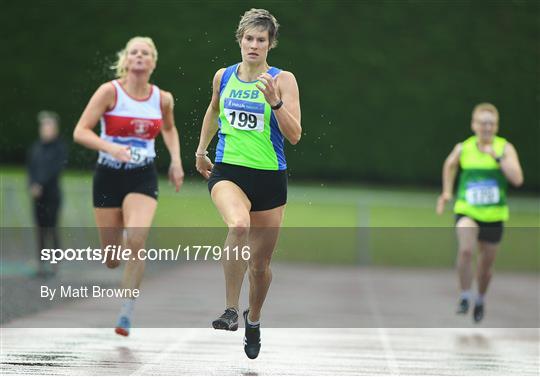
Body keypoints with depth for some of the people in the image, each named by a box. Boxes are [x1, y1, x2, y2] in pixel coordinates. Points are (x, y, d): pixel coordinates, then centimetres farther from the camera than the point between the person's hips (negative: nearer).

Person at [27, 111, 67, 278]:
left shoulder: (59, 147, -3)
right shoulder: (35, 148, 10)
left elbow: (55, 169, -12)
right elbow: (31, 168, 7)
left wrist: (40, 184, -18)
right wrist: (32, 185, -10)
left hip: (52, 194, -4)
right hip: (37, 195, 4)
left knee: (51, 228, -6)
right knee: (40, 229, 5)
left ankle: (55, 266, -2)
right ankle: (40, 265, 8)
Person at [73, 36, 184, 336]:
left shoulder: (163, 98, 2)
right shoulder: (110, 92, -9)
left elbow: (169, 128, 24)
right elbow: (80, 132, -14)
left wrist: (176, 160, 12)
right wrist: (110, 147, -30)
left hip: (143, 178, 1)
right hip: (109, 176, -1)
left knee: (136, 241, -23)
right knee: (111, 259, 5)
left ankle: (127, 314, -13)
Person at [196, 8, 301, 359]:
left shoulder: (283, 80, -4)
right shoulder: (223, 76, 7)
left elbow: (294, 136, -12)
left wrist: (275, 102, -24)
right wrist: (201, 149, 30)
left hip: (270, 176, 0)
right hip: (227, 171, 0)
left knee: (260, 263, 8)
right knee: (239, 225, -33)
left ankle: (253, 319, 38)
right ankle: (231, 310, -23)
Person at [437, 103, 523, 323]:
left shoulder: (505, 148, -6)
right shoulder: (463, 148, -2)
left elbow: (517, 179, -19)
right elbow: (450, 165, 21)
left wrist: (497, 157, -24)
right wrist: (446, 192, 16)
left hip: (494, 215, 1)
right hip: (467, 211, -1)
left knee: (486, 264, 14)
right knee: (466, 250, -28)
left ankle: (480, 300, 42)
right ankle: (465, 297, -13)